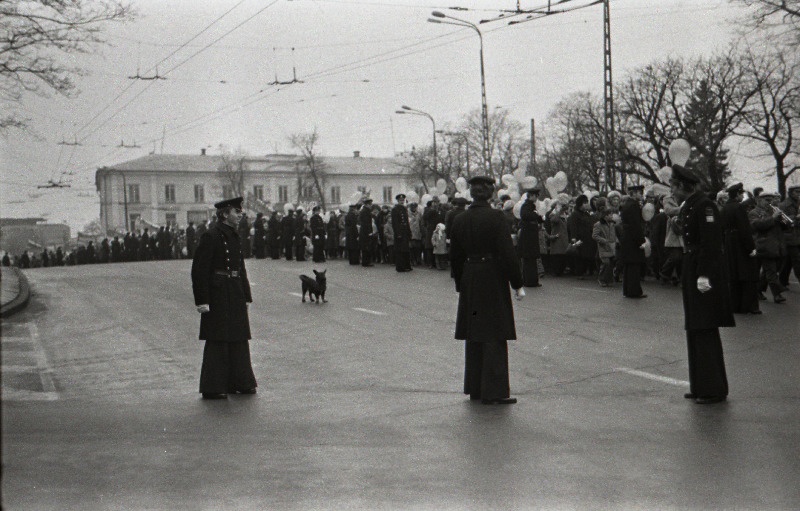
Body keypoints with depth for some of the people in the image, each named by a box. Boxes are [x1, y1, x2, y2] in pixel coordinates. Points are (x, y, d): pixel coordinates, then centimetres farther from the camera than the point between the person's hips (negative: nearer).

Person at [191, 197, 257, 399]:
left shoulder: (234, 236, 14)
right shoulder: (211, 236, -12)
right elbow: (199, 270, -15)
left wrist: (246, 296, 16)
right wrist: (202, 301, -18)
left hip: (235, 296, 8)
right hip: (218, 296, -8)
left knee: (239, 339, 13)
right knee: (218, 341, -3)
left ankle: (240, 382, 23)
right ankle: (212, 388, 5)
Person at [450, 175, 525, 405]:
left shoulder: (460, 220, 4)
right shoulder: (495, 217, -12)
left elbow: (455, 255, 10)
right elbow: (507, 253, -14)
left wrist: (460, 284, 19)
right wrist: (517, 283, -7)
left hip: (470, 283, 6)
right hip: (493, 281, -5)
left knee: (474, 337, 14)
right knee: (494, 336, -1)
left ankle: (475, 388, 21)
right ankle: (493, 392, 0)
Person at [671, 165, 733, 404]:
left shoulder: (705, 206, -15)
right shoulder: (688, 207, 14)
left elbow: (712, 243, -20)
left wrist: (704, 276, -23)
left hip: (705, 275, -10)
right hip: (692, 273, 10)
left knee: (705, 331, -5)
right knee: (695, 331, 14)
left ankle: (714, 389, 2)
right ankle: (700, 386, 23)